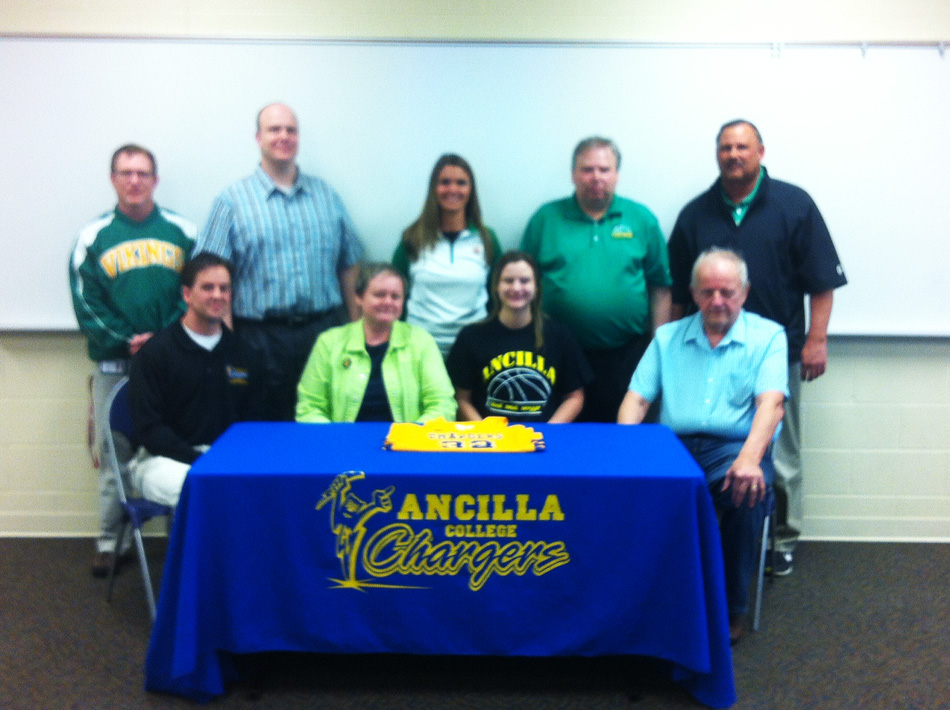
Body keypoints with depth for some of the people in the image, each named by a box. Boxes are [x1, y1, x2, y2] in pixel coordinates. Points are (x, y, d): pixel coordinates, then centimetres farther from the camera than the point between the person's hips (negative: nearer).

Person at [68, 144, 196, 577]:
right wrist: (126, 342, -12)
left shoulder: (182, 232, 5)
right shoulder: (93, 237, 5)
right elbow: (86, 302, 0)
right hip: (114, 364, 0)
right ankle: (110, 539, 17)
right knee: (113, 453, 5)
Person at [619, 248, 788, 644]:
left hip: (733, 449, -1)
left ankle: (731, 607, -9)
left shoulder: (767, 336, 8)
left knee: (748, 493, -34)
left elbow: (771, 403, -9)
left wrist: (749, 458, -28)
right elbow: (636, 399, 8)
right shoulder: (668, 337, 17)